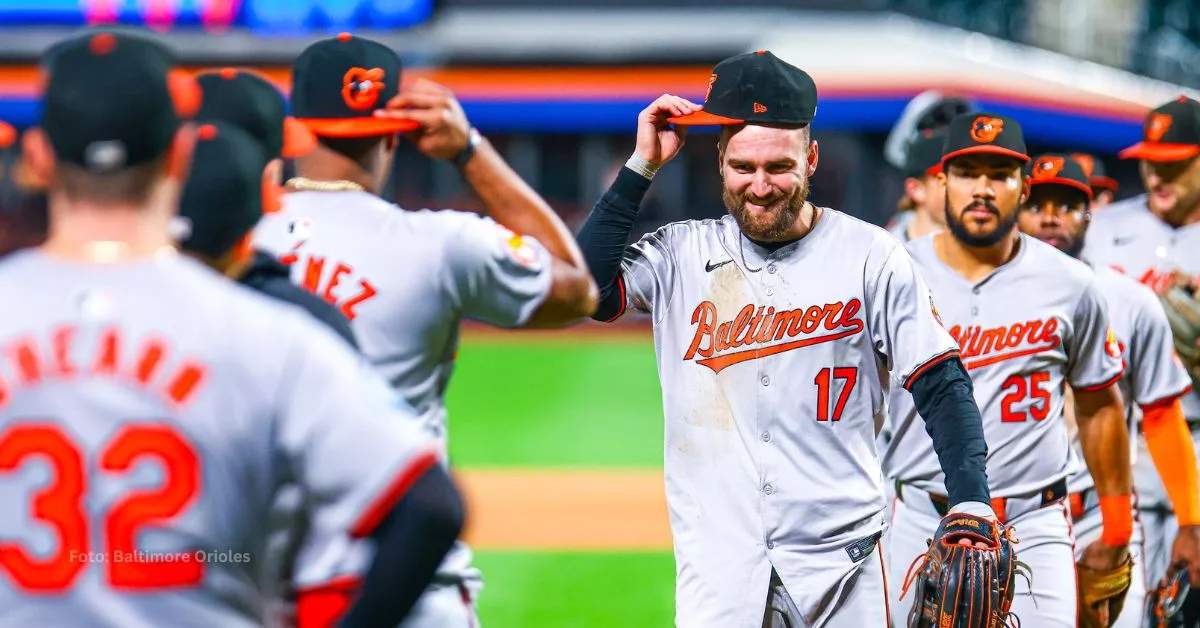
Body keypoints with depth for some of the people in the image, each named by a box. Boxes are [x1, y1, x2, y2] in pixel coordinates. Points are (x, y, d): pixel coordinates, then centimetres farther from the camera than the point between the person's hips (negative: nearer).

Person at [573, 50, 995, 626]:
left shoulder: (868, 255, 2)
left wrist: (971, 504, -13)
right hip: (716, 556, 1)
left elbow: (940, 384, 0)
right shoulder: (681, 254, 6)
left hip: (841, 561, -1)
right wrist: (641, 167, -6)